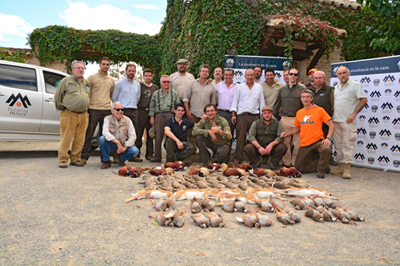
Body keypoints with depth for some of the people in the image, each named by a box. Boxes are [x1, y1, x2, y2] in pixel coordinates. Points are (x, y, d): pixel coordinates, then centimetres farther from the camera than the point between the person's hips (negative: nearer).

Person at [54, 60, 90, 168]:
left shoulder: (87, 83, 18)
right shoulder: (66, 81, 4)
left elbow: (89, 96, 28)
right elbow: (57, 96, 7)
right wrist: (61, 106, 7)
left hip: (83, 115, 5)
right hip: (69, 114, -4)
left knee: (80, 138, 5)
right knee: (66, 138, -4)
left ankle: (75, 159, 15)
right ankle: (63, 159, 6)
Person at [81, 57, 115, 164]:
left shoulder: (111, 80, 14)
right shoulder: (92, 77, 1)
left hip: (107, 110, 4)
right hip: (93, 109, -4)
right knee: (89, 133, -3)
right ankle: (84, 156, 4)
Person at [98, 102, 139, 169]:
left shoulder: (127, 120, -3)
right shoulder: (107, 119, -8)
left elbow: (133, 136, -8)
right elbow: (105, 132, -26)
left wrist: (125, 147, -21)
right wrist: (117, 142, -35)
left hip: (124, 145, 1)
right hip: (112, 144, -1)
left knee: (135, 151, -26)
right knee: (102, 138, -31)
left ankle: (121, 158, 9)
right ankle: (106, 161, -10)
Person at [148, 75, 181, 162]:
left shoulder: (175, 94, 14)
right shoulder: (156, 94, 16)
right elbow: (152, 106, 14)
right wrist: (152, 117, 6)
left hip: (170, 115, 0)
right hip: (159, 115, 1)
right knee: (158, 136, -1)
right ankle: (157, 156, 5)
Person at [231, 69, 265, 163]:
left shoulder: (259, 87, 14)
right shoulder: (240, 87, 11)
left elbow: (261, 102, 16)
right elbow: (235, 101, 10)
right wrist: (233, 114, 1)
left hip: (254, 115, 1)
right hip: (241, 115, -1)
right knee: (240, 137, -4)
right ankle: (238, 158, 2)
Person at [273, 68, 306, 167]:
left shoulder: (302, 89, 4)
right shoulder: (282, 89, 13)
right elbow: (277, 105, 16)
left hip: (297, 119, -2)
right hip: (284, 119, 2)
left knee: (297, 142, 0)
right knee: (285, 142, 5)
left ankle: (295, 162, 12)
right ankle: (286, 162, 16)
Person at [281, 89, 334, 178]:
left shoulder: (319, 110, -5)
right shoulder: (299, 113, 9)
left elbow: (331, 125, -6)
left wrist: (328, 138, -20)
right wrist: (288, 134, 4)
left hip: (317, 141, -4)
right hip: (304, 144, 4)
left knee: (327, 149, -38)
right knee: (298, 167, 1)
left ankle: (321, 170, -10)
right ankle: (320, 164, 22)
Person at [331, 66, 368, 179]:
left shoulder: (355, 85, 0)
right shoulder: (336, 88, 18)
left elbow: (364, 100, -6)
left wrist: (354, 114, -13)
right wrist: (331, 114, 8)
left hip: (348, 120, -6)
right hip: (336, 120, 6)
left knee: (347, 144, -8)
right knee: (338, 144, 7)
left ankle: (347, 168, -6)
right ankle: (341, 167, 14)